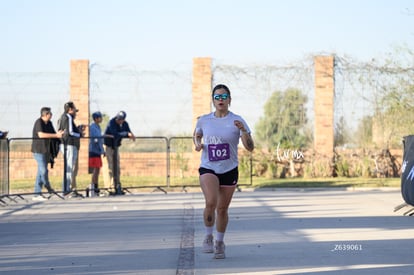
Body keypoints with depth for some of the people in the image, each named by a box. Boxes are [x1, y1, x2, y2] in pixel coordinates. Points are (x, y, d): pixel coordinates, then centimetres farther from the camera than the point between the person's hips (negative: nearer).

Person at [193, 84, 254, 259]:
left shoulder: (237, 121, -6)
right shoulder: (203, 120, 0)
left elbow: (250, 148, -11)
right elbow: (196, 135, 21)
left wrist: (243, 130, -28)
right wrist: (197, 143, -2)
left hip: (229, 170, 0)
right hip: (208, 169, 0)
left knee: (222, 208, 8)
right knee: (211, 202, -23)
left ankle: (220, 242, 30)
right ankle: (208, 237, -1)